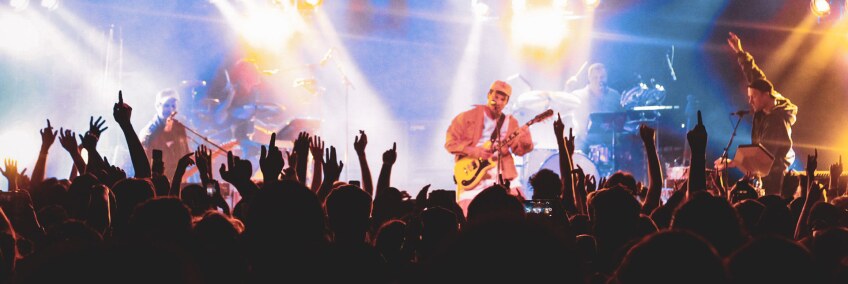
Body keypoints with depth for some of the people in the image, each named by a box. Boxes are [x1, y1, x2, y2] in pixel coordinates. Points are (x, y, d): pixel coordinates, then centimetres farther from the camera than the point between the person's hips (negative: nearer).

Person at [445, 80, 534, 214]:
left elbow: (519, 149, 1)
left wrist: (524, 139, -21)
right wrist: (474, 151, -16)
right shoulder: (468, 117, 0)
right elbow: (450, 142, -3)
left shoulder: (510, 122, 11)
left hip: (500, 174, 3)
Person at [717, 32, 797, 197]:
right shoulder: (765, 108, 0)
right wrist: (739, 52, 12)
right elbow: (755, 77, 10)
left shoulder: (778, 120, -22)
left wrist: (731, 163, -29)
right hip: (764, 171, 8)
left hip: (776, 176, -8)